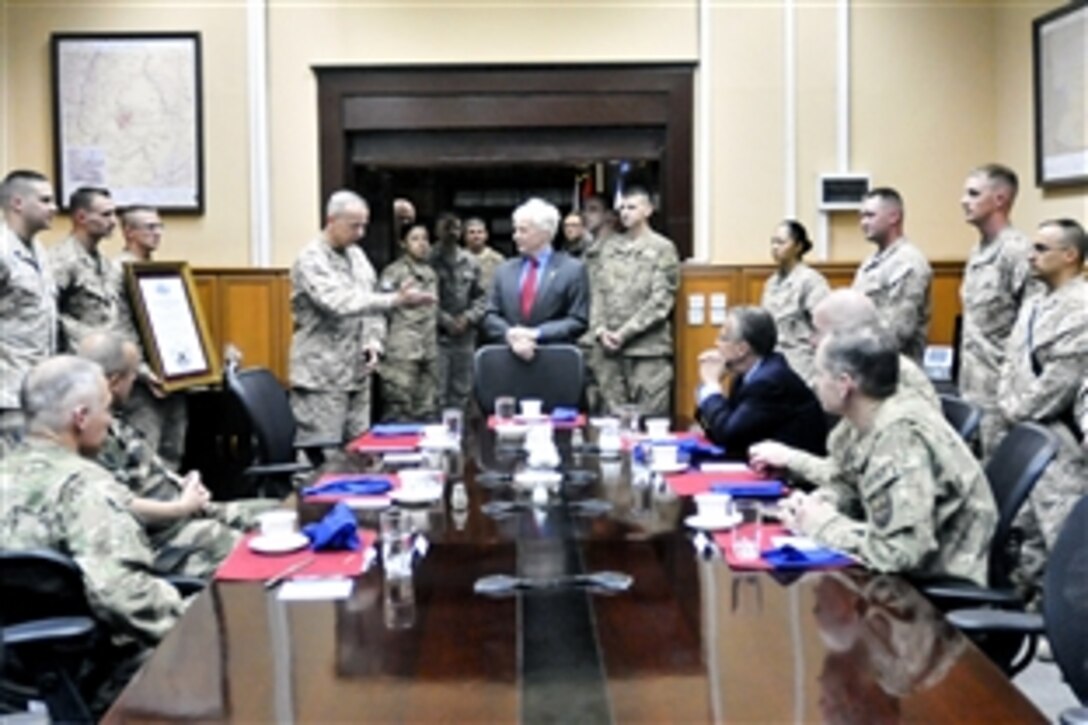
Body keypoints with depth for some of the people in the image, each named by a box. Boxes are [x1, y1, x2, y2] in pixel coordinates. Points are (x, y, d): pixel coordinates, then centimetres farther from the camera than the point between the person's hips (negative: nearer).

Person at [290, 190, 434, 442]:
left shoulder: (357, 255, 11)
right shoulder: (310, 260, -13)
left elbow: (370, 304, 16)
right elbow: (340, 303, -28)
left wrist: (373, 342, -3)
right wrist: (396, 299, -33)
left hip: (357, 374, 7)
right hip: (321, 377, -7)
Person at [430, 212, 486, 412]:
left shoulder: (470, 262, 11)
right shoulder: (429, 261, -5)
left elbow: (481, 297, 13)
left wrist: (468, 317, -3)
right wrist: (445, 320, -12)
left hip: (465, 337, 5)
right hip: (437, 337, -5)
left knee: (462, 394, 10)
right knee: (437, 395, -6)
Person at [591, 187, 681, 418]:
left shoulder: (662, 249, 1)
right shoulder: (609, 248, 15)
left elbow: (660, 301, -6)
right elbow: (597, 292, 12)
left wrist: (625, 333, -10)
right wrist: (600, 329, -4)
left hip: (648, 350, -4)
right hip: (609, 349, 4)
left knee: (650, 418, -4)